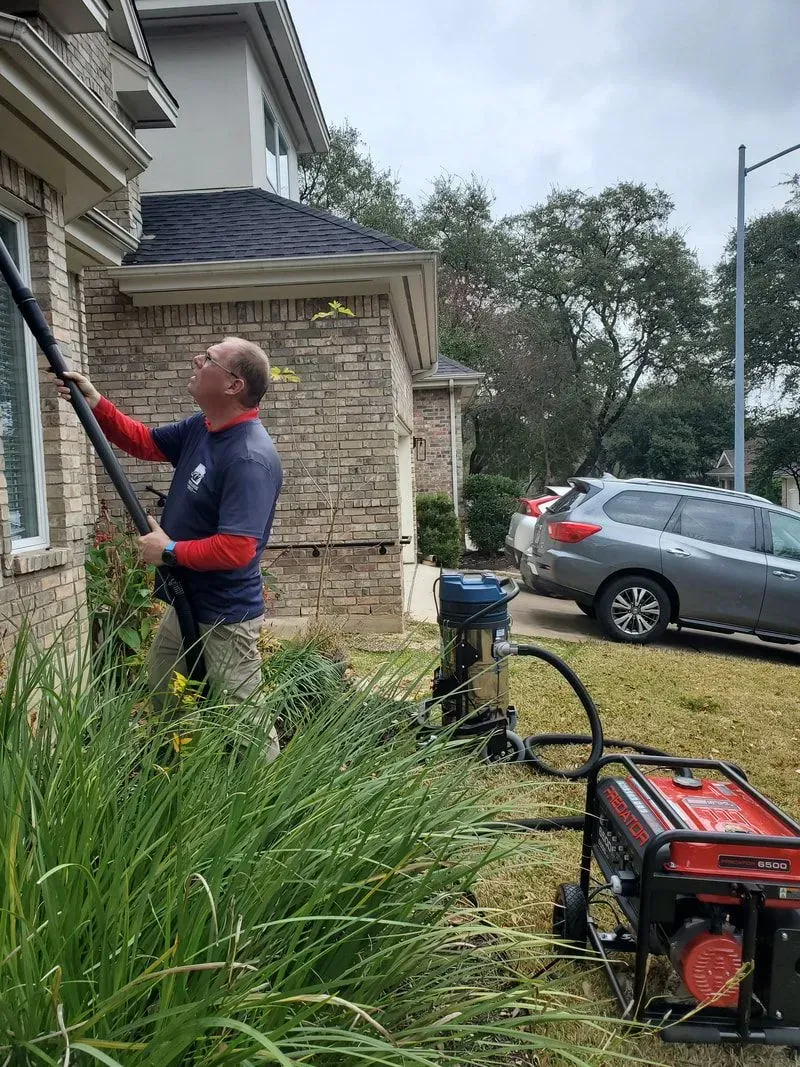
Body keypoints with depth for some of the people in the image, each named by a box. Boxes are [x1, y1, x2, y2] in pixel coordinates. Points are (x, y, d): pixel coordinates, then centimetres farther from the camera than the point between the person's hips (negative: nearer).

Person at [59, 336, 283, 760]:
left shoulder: (251, 458, -28)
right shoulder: (201, 426, 2)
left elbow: (236, 549, -34)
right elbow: (143, 441, 17)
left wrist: (169, 551, -19)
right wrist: (95, 403, 3)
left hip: (224, 618, -10)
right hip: (184, 604, 10)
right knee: (159, 707, 27)